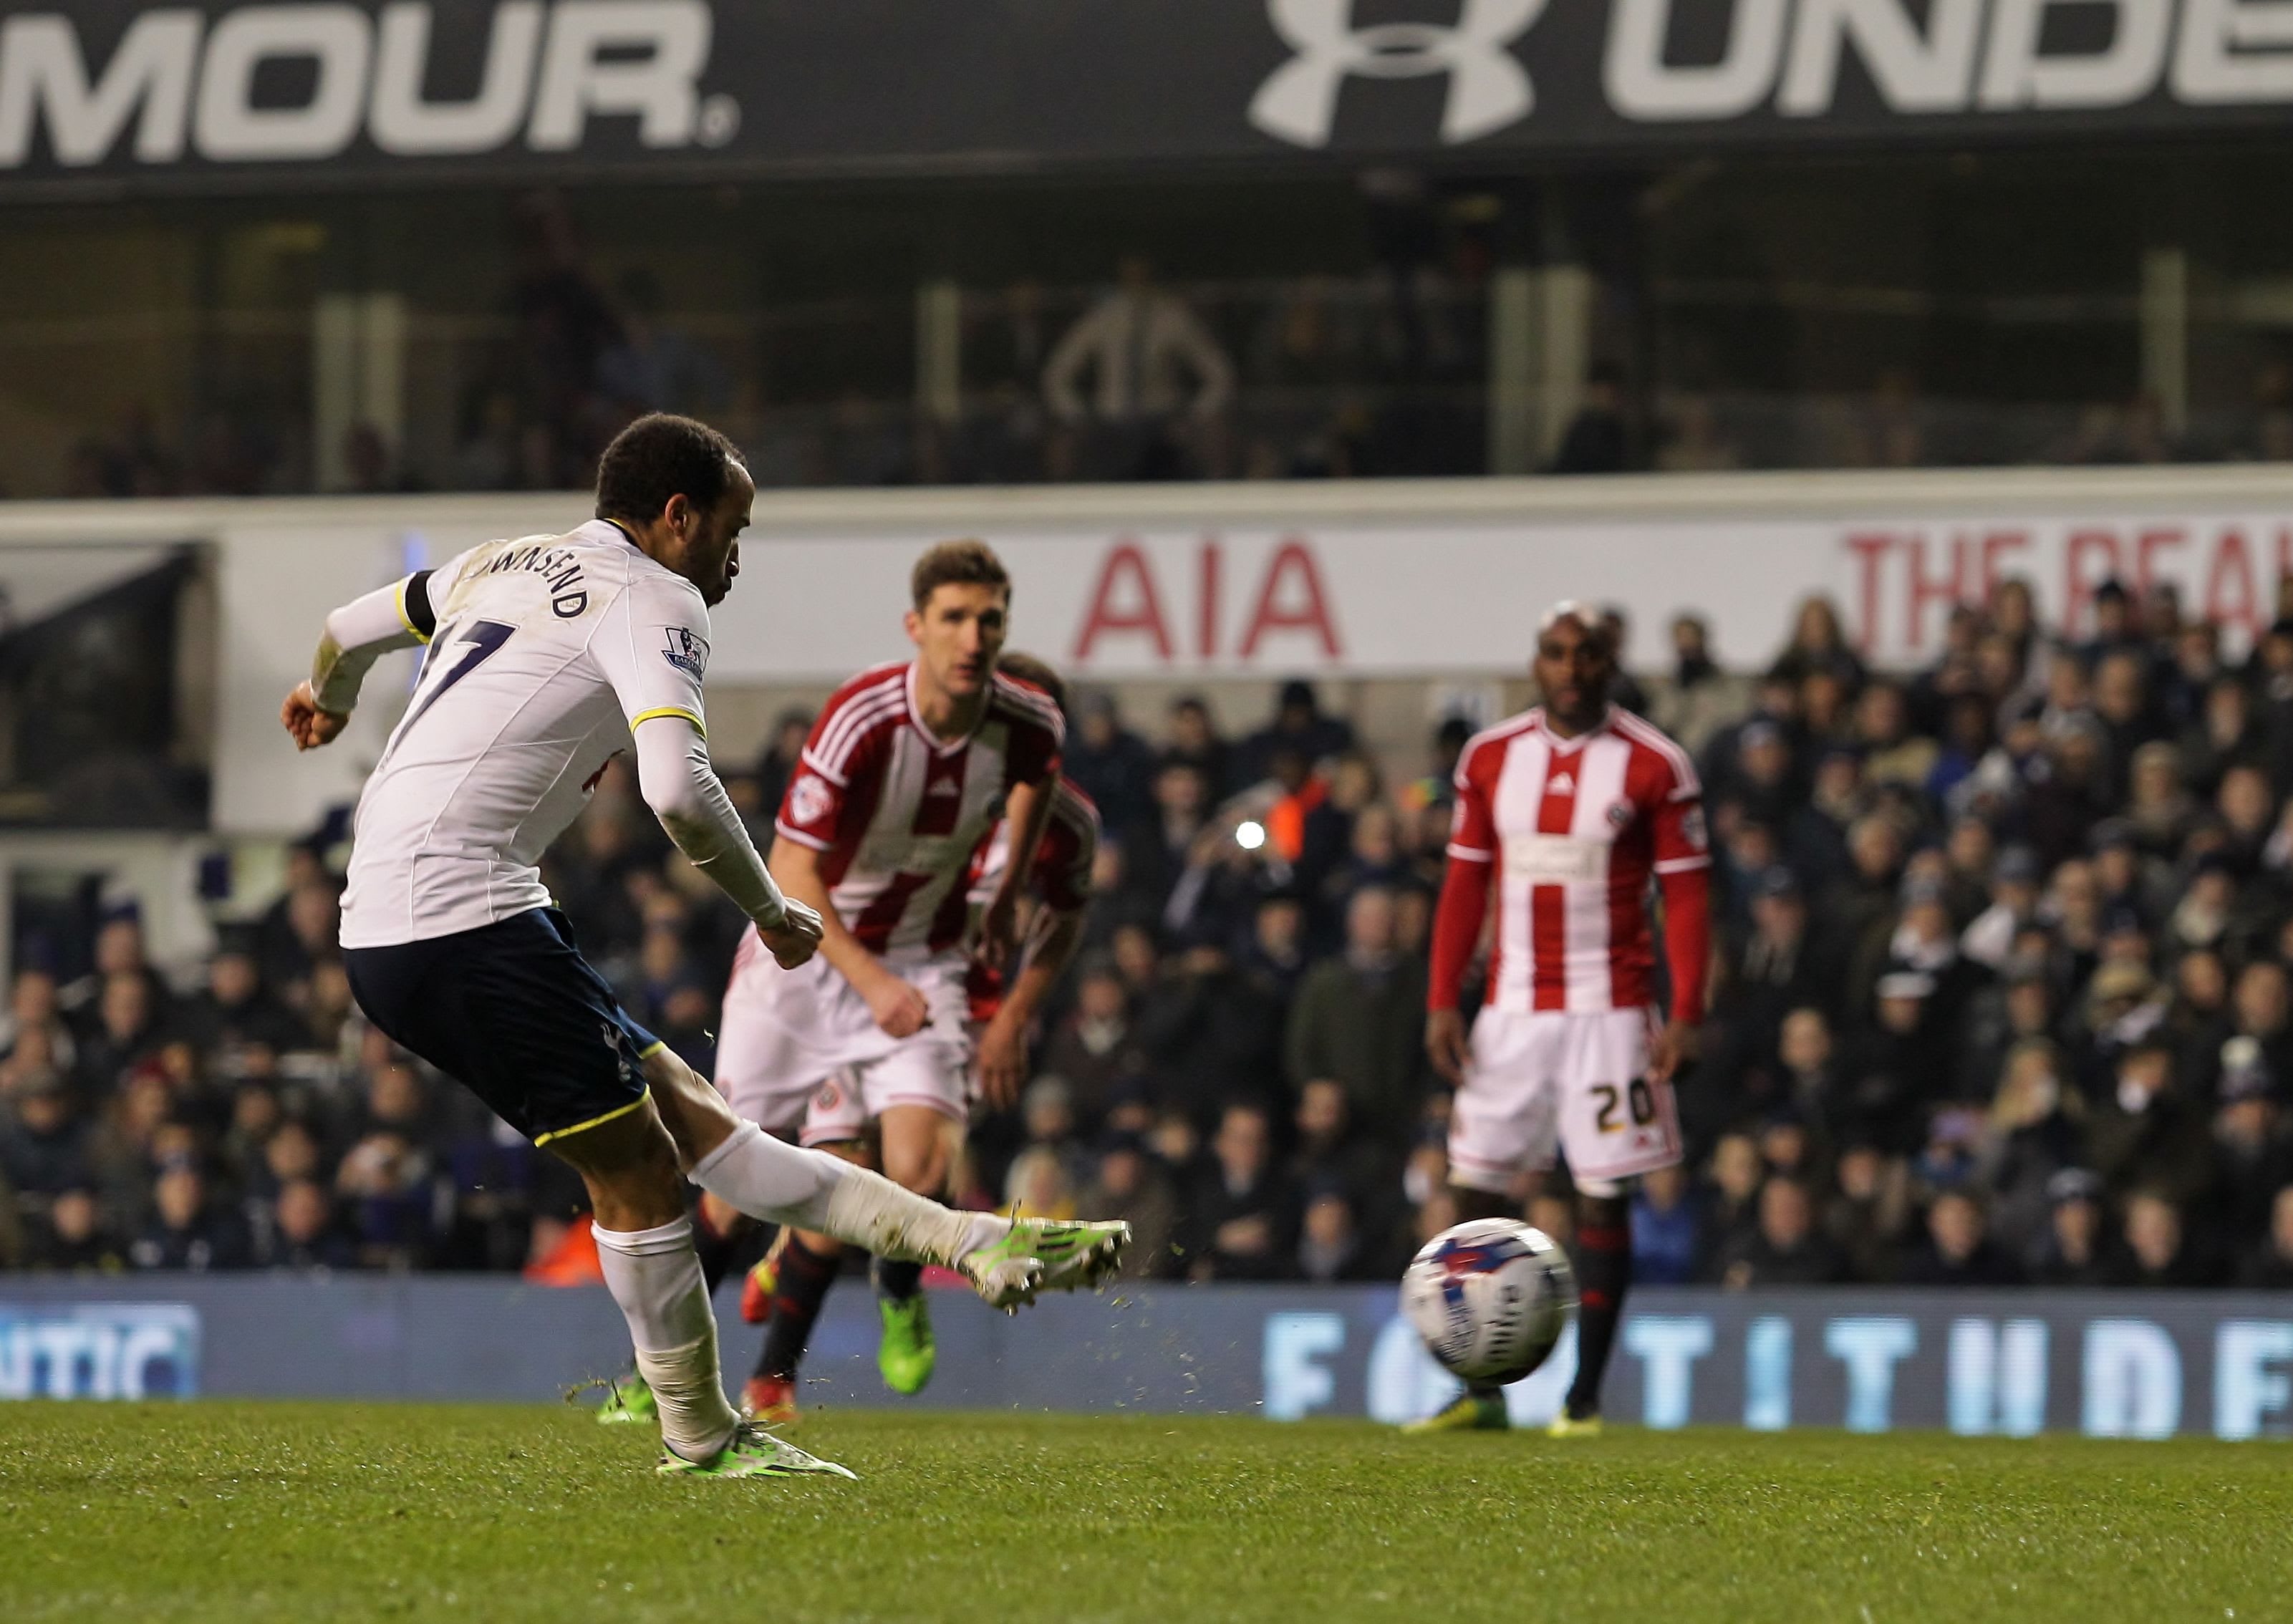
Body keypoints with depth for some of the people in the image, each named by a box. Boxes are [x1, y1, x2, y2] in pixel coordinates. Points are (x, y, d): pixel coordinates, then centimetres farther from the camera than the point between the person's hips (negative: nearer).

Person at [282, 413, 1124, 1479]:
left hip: (381, 930, 10)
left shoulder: (500, 567, 20)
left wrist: (327, 700, 61)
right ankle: (701, 1442, 6)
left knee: (690, 1120, 5)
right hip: (464, 920, -10)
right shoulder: (650, 600, -6)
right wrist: (767, 908, -6)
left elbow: (353, 626, 38)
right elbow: (678, 787, -21)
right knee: (638, 1169, -2)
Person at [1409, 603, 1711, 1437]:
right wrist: (1442, 1001, 4)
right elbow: (1464, 883, 11)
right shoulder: (1491, 758, 7)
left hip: (1610, 1009, -4)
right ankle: (1482, 1392, 8)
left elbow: (1686, 893, -4)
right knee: (1477, 1188, 1)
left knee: (1601, 1198, -2)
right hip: (1512, 1008, 4)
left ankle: (1586, 1395, 3)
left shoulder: (1654, 766, -4)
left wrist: (1685, 1014, -12)